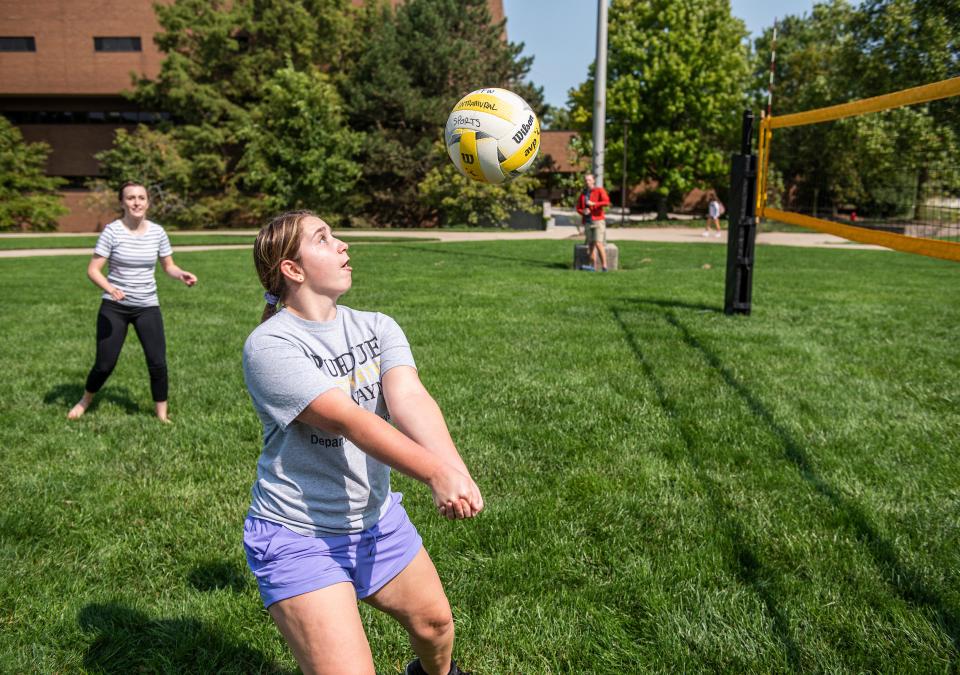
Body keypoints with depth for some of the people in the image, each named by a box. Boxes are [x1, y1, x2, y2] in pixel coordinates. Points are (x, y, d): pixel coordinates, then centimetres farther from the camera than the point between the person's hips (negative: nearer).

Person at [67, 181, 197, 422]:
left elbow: (168, 266, 10)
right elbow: (93, 270, -10)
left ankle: (162, 415, 13)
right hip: (114, 307, -2)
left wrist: (181, 274, -13)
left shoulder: (157, 232, -2)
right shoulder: (112, 231, -11)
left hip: (147, 307, 2)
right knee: (104, 364, 3)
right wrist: (110, 288, -30)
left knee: (158, 363, -4)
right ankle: (84, 402, 33)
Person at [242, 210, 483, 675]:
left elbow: (409, 399, -20)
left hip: (378, 521, 6)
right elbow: (351, 421, -31)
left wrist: (455, 469, -37)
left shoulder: (377, 327, -2)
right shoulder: (269, 346, -19)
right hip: (300, 537, -6)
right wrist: (436, 475, -42)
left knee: (435, 623, 21)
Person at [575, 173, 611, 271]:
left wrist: (593, 203, -21)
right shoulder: (582, 194, 17)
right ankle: (593, 267, 4)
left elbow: (606, 202, -12)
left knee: (598, 243, -15)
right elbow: (578, 208, 16)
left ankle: (604, 266, -11)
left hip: (598, 221, -5)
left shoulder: (599, 191, 3)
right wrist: (582, 211, -6)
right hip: (587, 222, 5)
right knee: (591, 245, 2)